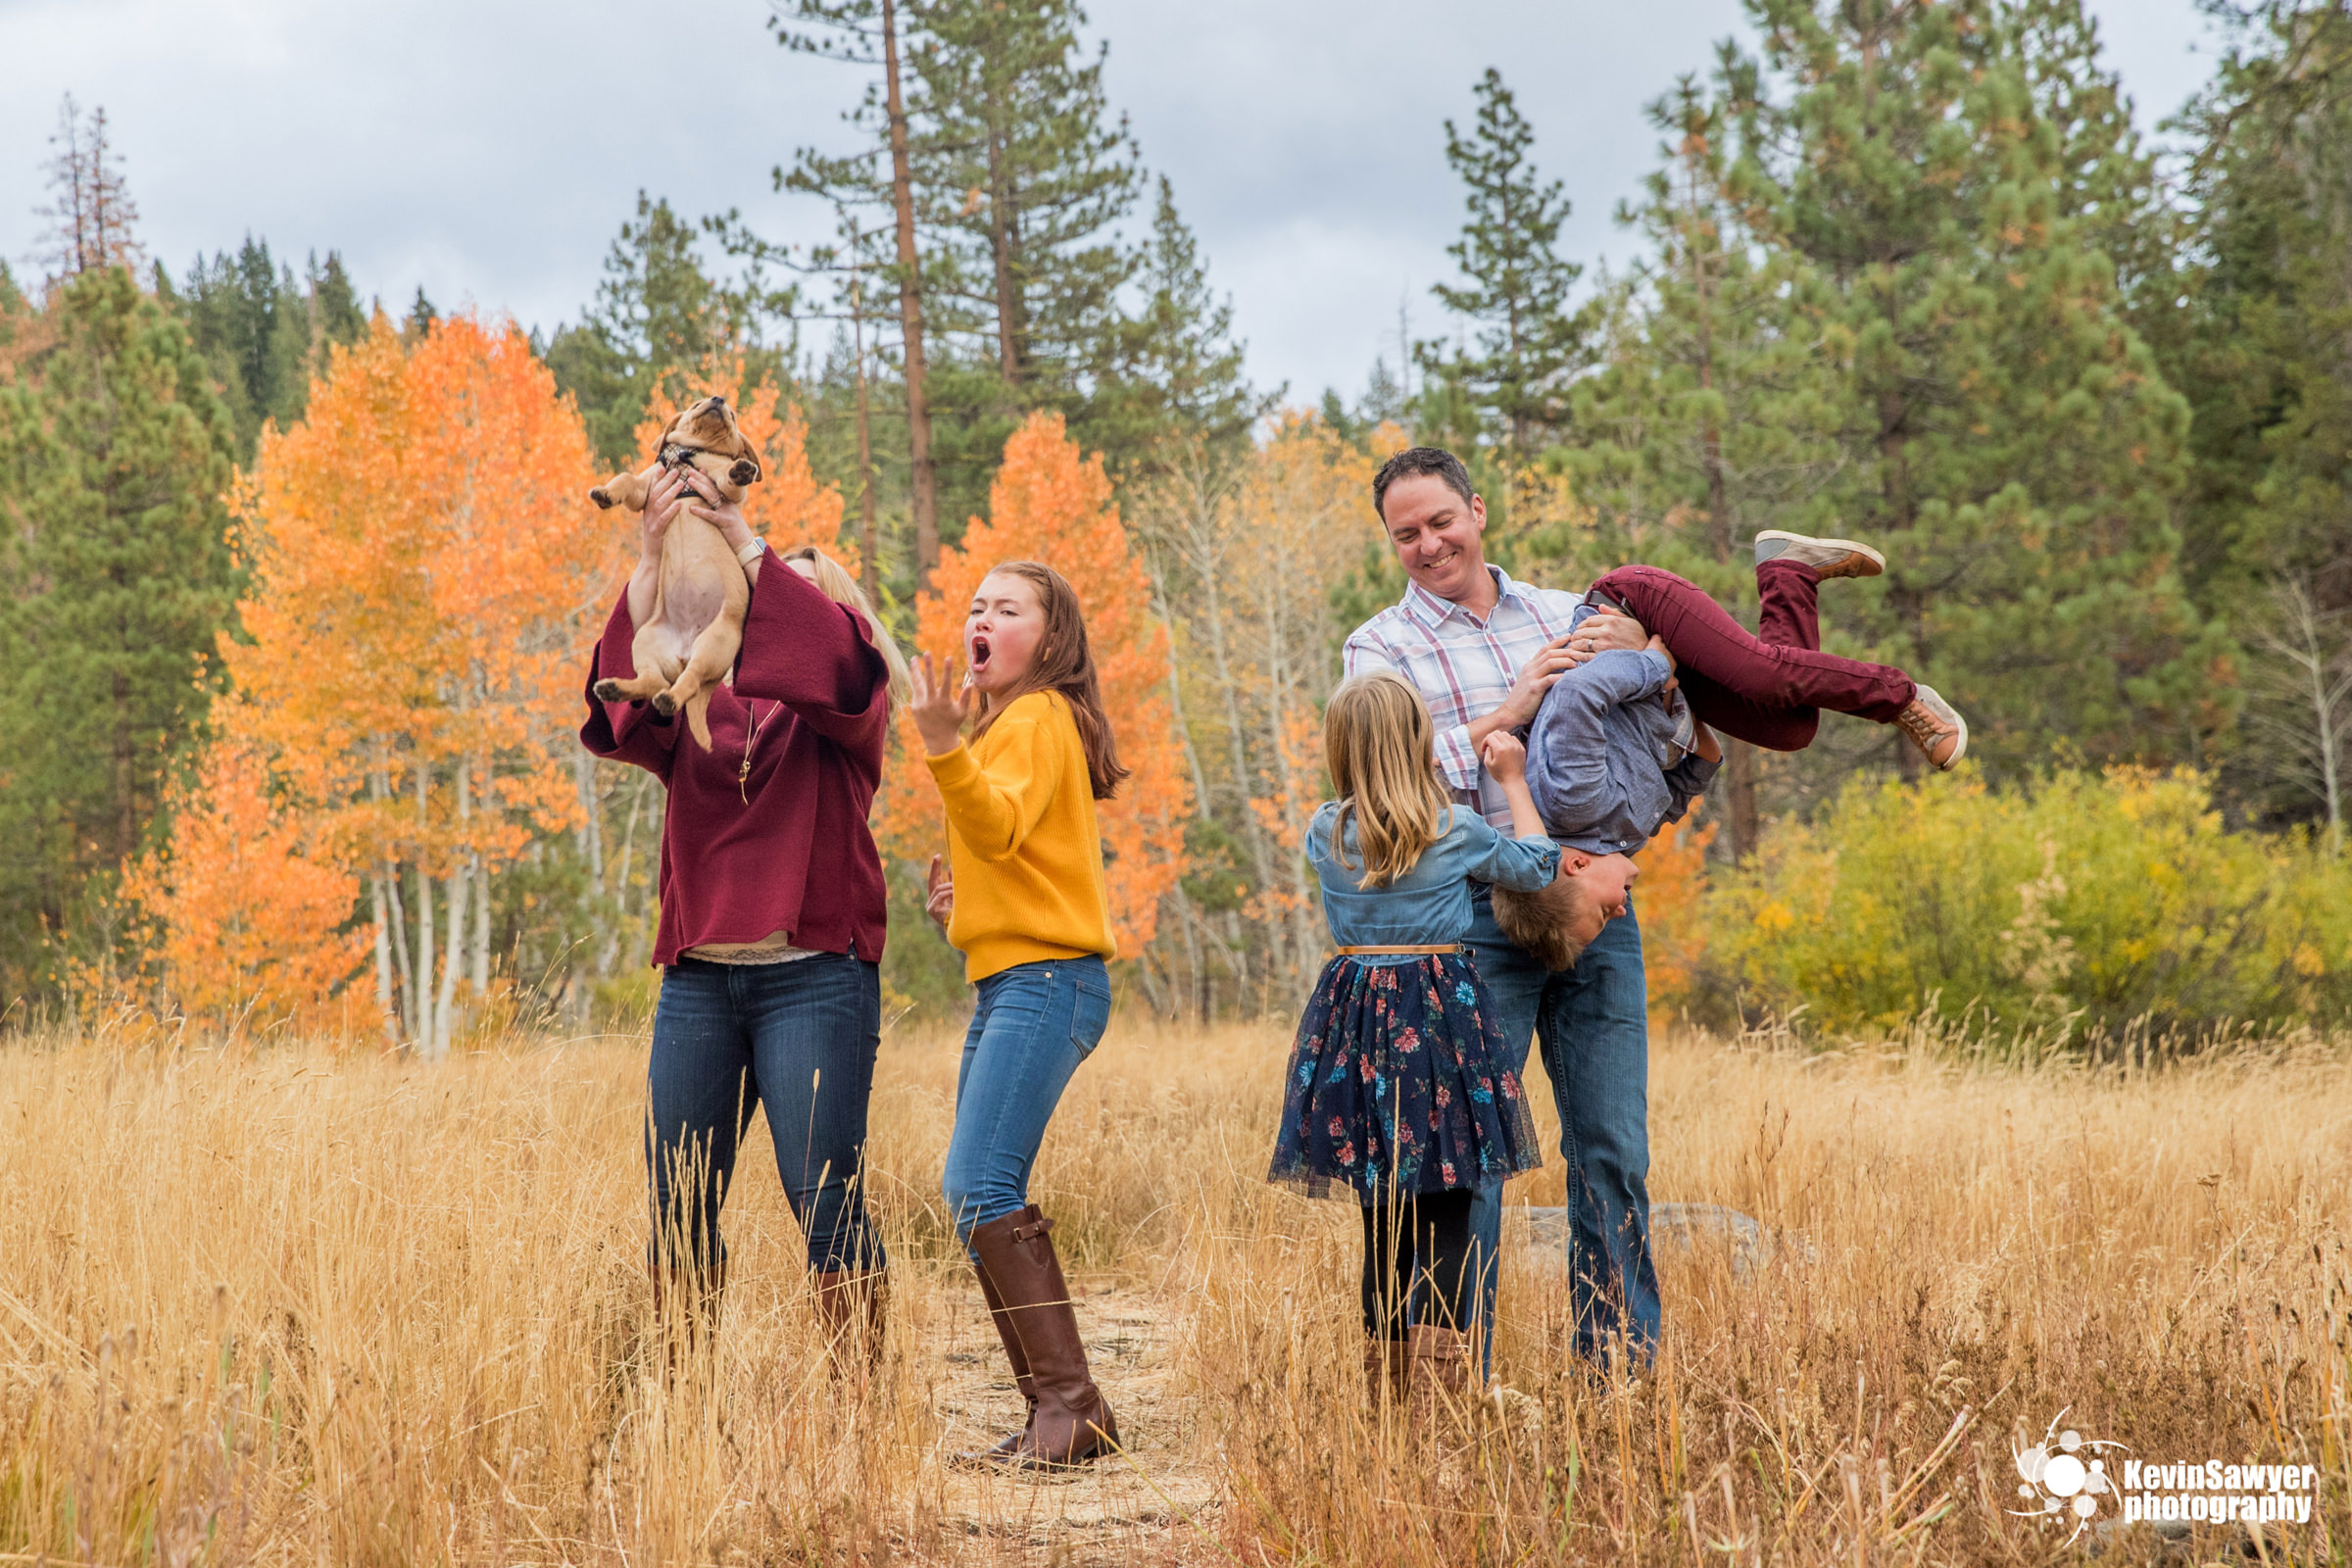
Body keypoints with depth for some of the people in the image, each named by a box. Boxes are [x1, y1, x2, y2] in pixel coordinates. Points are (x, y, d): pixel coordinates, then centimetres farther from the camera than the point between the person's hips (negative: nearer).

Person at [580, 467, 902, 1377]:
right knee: (677, 1208, 3)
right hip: (698, 982, 4)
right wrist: (651, 562, -16)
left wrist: (748, 549, -16)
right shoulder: (691, 710, 15)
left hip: (814, 978, -4)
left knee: (825, 1199, -9)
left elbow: (846, 662, -17)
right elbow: (617, 714, -7)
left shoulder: (840, 713, 7)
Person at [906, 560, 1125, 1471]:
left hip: (1046, 979, -10)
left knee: (980, 1189, -19)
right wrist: (962, 901, 17)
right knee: (978, 1198, 7)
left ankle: (1073, 1400, -21)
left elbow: (999, 825, -23)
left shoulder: (1038, 718, -5)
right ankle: (1051, 1408, 9)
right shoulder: (1008, 724, 25)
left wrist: (943, 746, -36)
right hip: (1011, 984, 10)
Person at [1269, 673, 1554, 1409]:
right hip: (1440, 1011, -3)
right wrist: (1512, 780, 18)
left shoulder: (1325, 832, 1)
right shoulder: (1456, 831, -6)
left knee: (1383, 1216, 10)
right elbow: (1534, 865, 10)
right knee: (1446, 1220, 0)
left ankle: (1385, 1378, 11)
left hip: (1356, 1016, 3)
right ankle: (1438, 1377, -5)